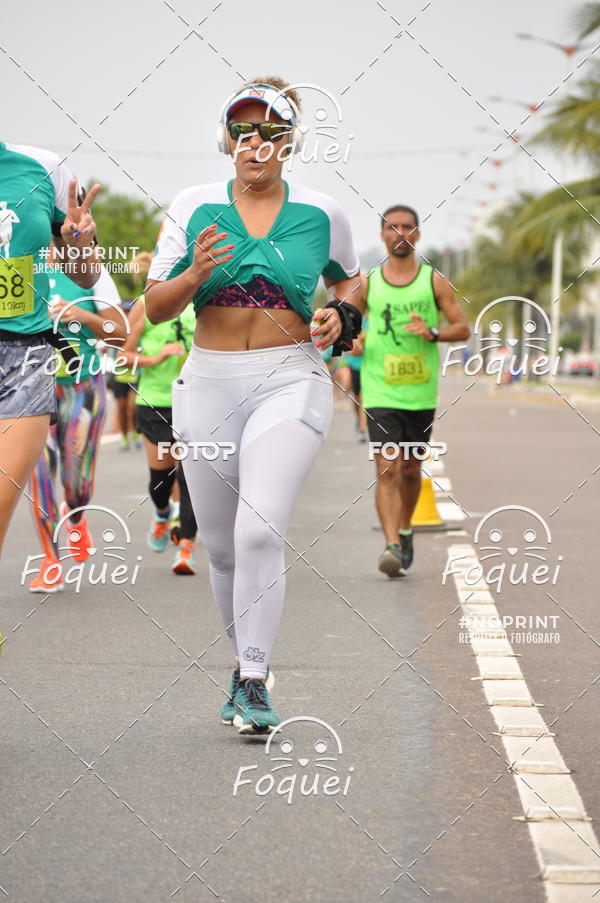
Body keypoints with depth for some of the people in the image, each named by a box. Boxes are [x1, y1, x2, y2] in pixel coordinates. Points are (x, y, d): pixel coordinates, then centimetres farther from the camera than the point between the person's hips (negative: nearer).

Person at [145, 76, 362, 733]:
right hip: (208, 383, 2)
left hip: (290, 380, -2)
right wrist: (195, 273, -15)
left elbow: (348, 278, 22)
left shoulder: (321, 212, 3)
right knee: (221, 546, 9)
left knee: (260, 530, -20)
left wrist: (339, 315, 0)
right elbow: (155, 307, 4)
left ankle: (255, 682, -14)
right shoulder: (193, 207, 4)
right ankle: (243, 661, 30)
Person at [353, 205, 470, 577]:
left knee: (411, 470, 13)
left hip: (421, 393, 1)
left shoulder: (434, 281, 3)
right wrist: (353, 340, -5)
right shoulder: (367, 283, 4)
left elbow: (463, 328, 3)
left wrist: (432, 333, -15)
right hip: (380, 392, -1)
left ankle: (405, 532, 37)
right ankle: (392, 546, -20)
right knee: (387, 469, -14)